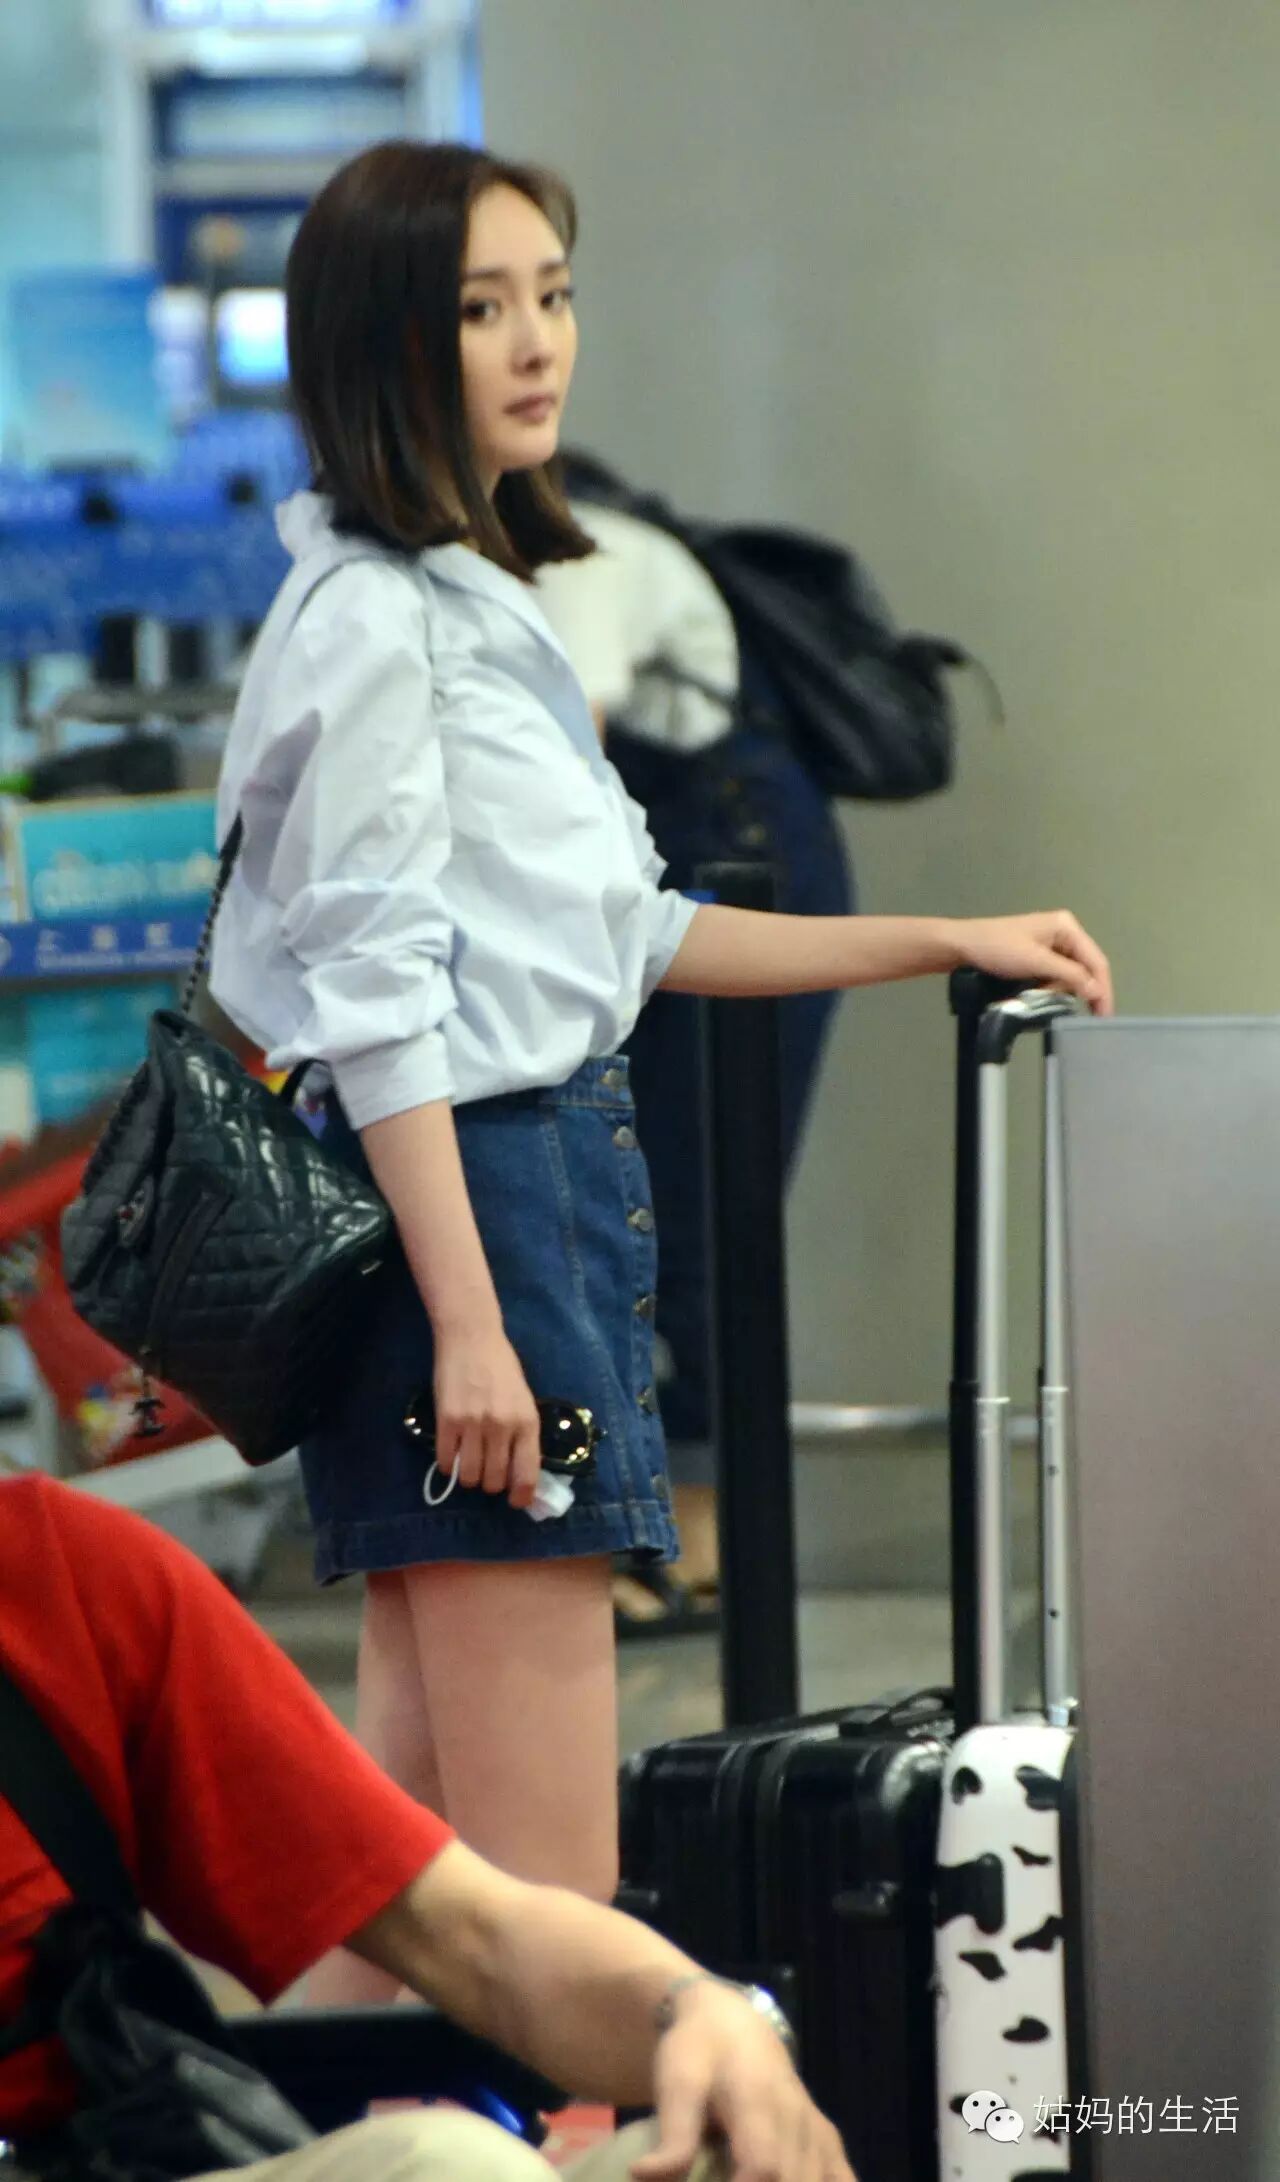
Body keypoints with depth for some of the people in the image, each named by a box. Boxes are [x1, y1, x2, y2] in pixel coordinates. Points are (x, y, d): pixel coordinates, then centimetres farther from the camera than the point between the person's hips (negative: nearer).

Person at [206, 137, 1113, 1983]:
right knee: (549, 1898, -11)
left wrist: (947, 944, 24)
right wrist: (469, 1325, -21)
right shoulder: (371, 619, -11)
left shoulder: (488, 602, 18)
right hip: (467, 1194, -10)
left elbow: (627, 935, 24)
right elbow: (373, 999, -16)